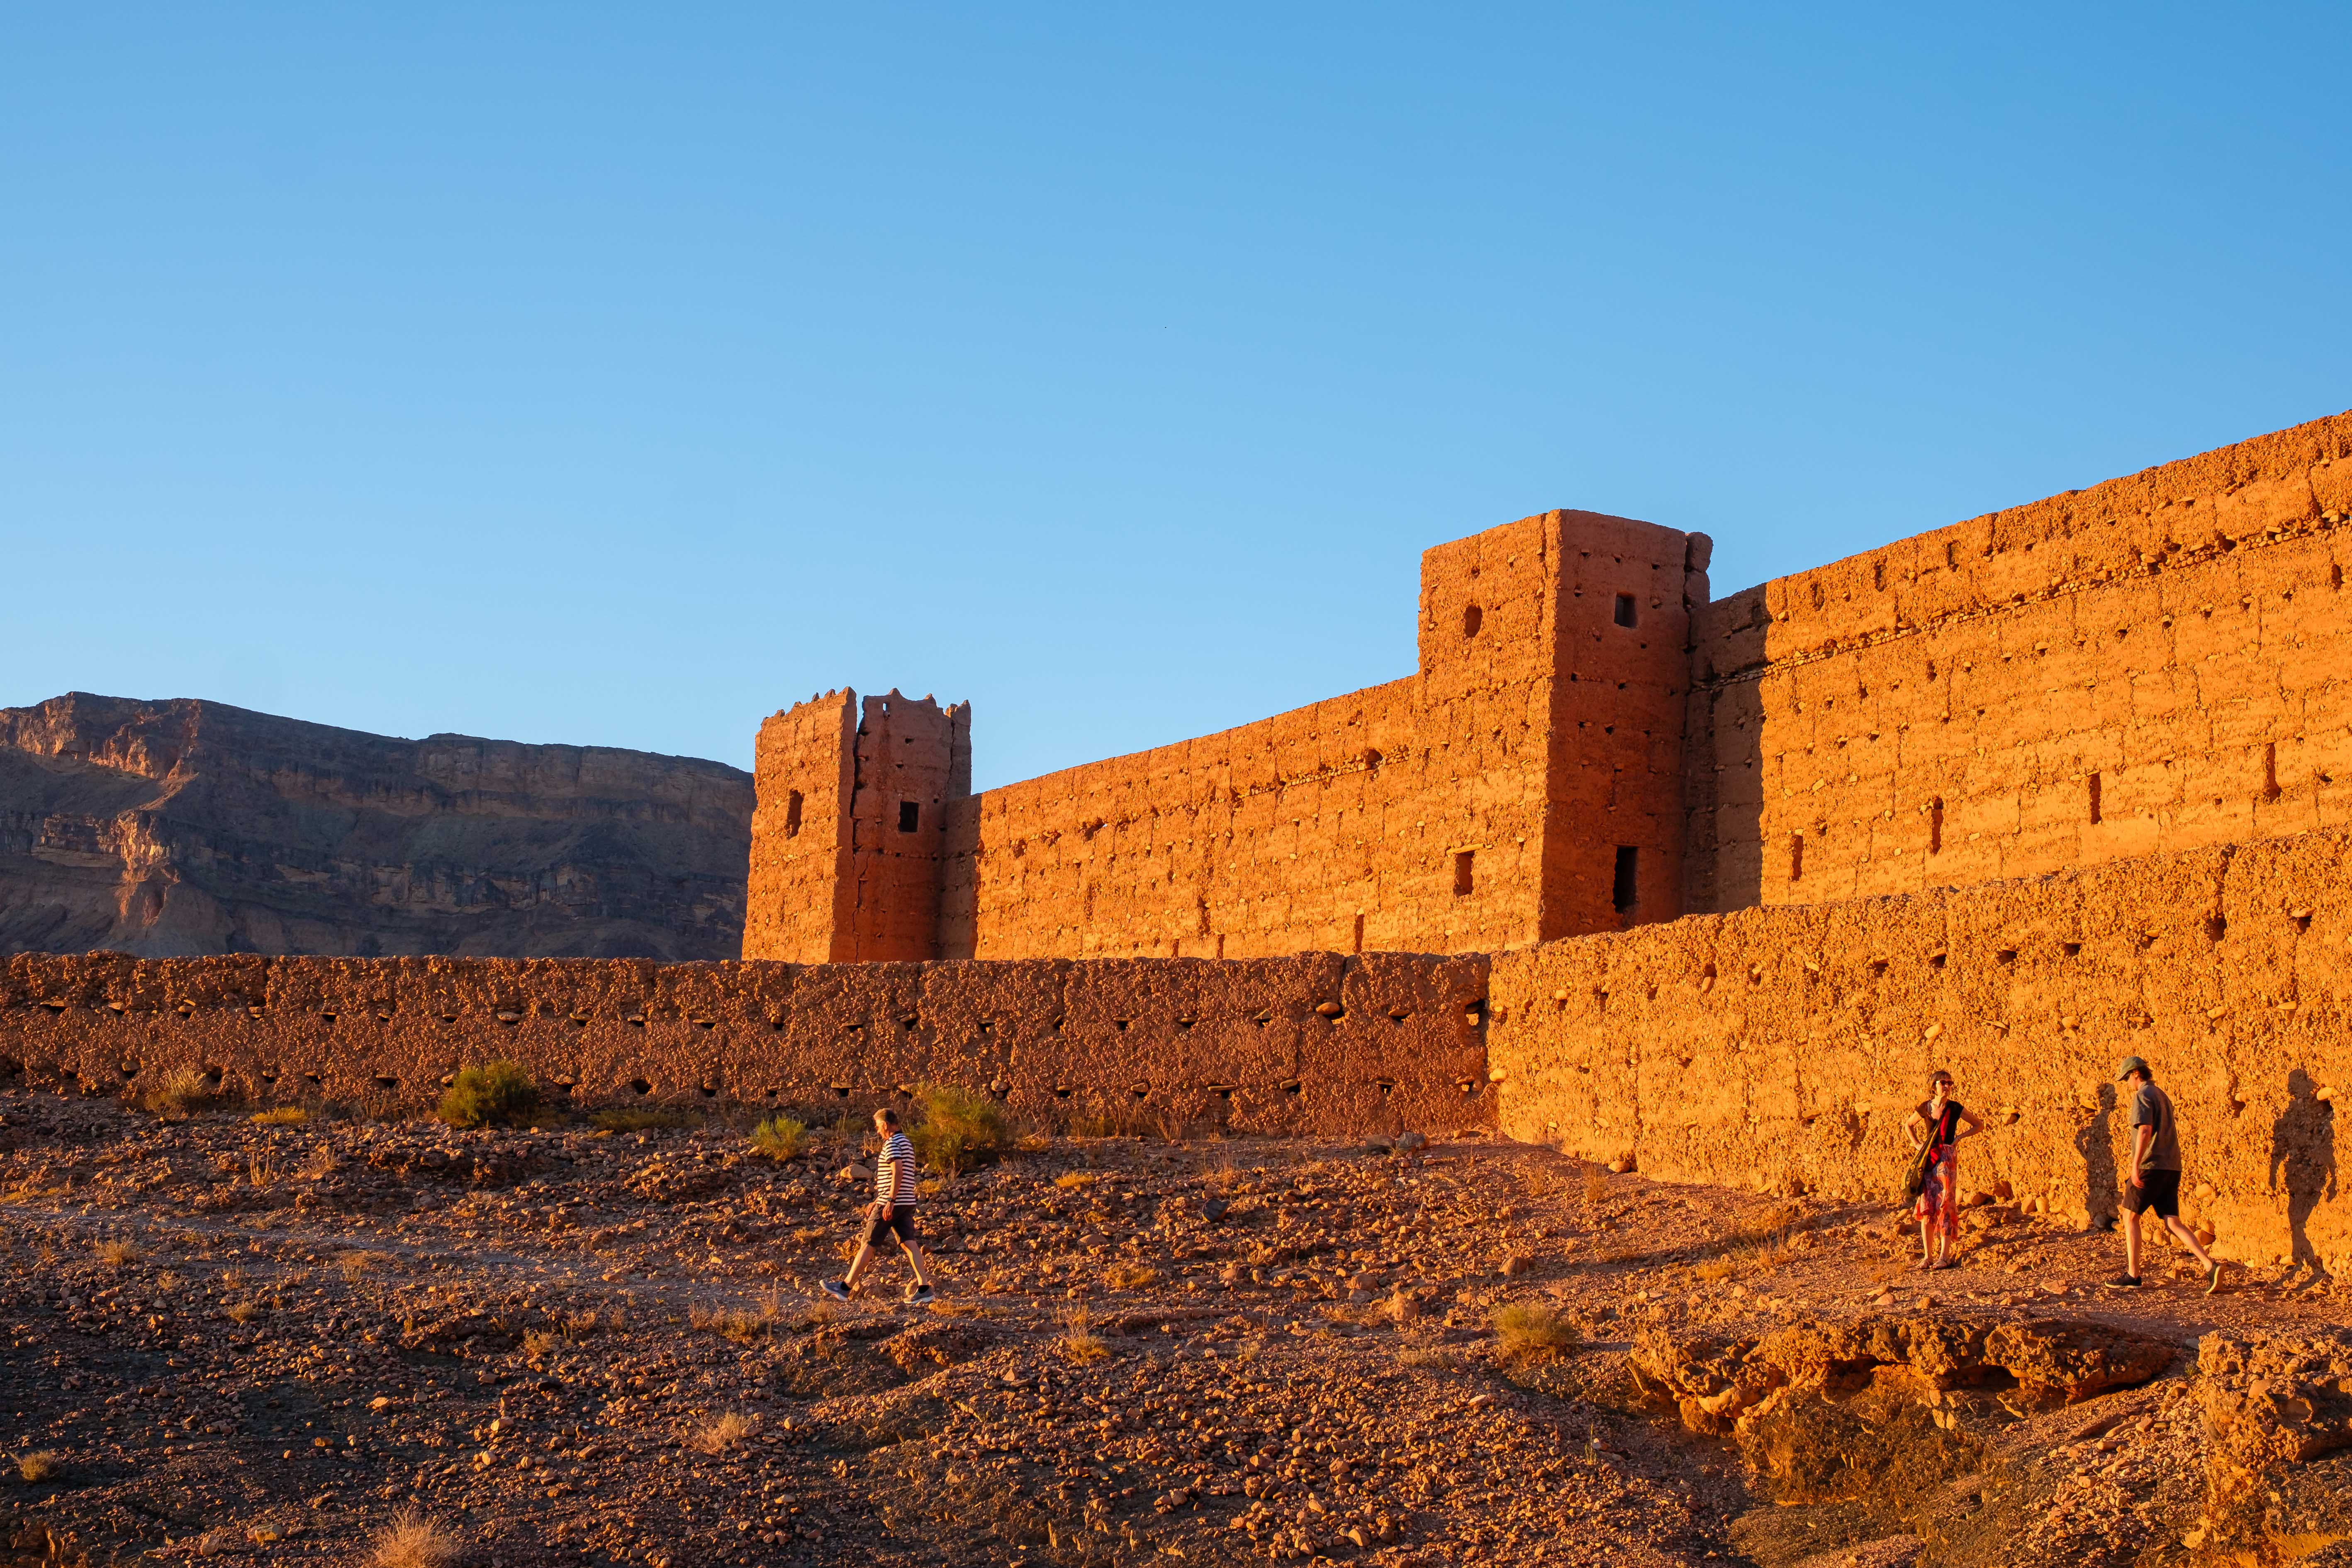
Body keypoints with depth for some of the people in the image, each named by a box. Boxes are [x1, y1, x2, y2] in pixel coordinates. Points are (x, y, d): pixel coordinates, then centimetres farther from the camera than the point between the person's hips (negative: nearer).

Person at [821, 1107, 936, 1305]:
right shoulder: (907, 1144, 19)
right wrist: (877, 1202, 28)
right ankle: (924, 1288, -9)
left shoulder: (892, 1144, -11)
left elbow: (898, 1172, -24)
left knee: (868, 1244, -2)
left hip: (891, 1204, -9)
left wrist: (890, 1201, -27)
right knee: (909, 1244, 2)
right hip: (907, 1203, 9)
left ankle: (845, 1287, 4)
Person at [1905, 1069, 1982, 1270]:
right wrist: (1917, 1144, 10)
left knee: (1945, 1206, -7)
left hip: (1946, 1159, -3)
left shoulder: (1955, 1108, -1)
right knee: (1926, 1208, 2)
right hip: (1927, 1160, 3)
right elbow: (1907, 1126, 24)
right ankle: (1927, 1255, 6)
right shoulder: (1925, 1108, 6)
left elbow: (1979, 1126, 9)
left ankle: (1945, 1255, -5)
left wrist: (1959, 1137, -1)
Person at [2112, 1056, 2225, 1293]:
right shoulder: (2163, 1096, 21)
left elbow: (2145, 1131, -21)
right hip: (2171, 1167, 8)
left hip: (2151, 1166, -8)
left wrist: (2135, 1167, -25)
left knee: (2131, 1217, 5)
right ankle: (2210, 1267, -14)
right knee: (2173, 1223, 2)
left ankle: (2133, 1274, 5)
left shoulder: (2143, 1095, -8)